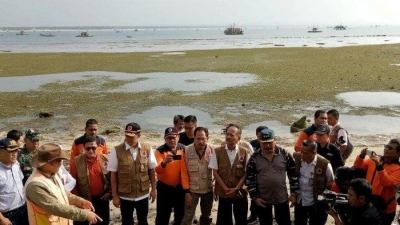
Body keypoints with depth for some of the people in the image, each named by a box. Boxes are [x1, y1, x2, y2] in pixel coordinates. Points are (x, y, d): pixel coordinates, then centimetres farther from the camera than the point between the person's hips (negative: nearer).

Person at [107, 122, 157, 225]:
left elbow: (151, 170, 2)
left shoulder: (147, 148, -7)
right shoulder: (116, 150, -13)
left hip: (143, 194, 2)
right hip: (125, 196, -1)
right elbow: (113, 174, -8)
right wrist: (114, 195, -6)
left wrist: (153, 189, 4)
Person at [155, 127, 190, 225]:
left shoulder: (183, 149, -6)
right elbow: (157, 171, -22)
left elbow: (184, 170, -5)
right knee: (162, 217, 1)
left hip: (179, 187, 2)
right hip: (164, 188, -2)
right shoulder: (160, 151, -12)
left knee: (180, 215, 16)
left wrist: (187, 191, -8)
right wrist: (164, 163, -45)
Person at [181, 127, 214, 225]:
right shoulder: (187, 150, -15)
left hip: (208, 189, 3)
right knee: (188, 216, 0)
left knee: (206, 216, 20)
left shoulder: (212, 150, -10)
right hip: (192, 189, -2)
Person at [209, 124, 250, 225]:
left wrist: (236, 188, -11)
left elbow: (247, 173, -3)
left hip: (240, 193, 0)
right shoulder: (218, 151, -2)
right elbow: (215, 172, -3)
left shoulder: (245, 152, -3)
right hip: (223, 193, 0)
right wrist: (225, 188, -9)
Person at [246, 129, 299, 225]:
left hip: (282, 198, 0)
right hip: (263, 199, 0)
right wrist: (255, 196, -7)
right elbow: (250, 179, -4)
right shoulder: (254, 157, -8)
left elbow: (293, 174, -1)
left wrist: (294, 193, -3)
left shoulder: (285, 154, -7)